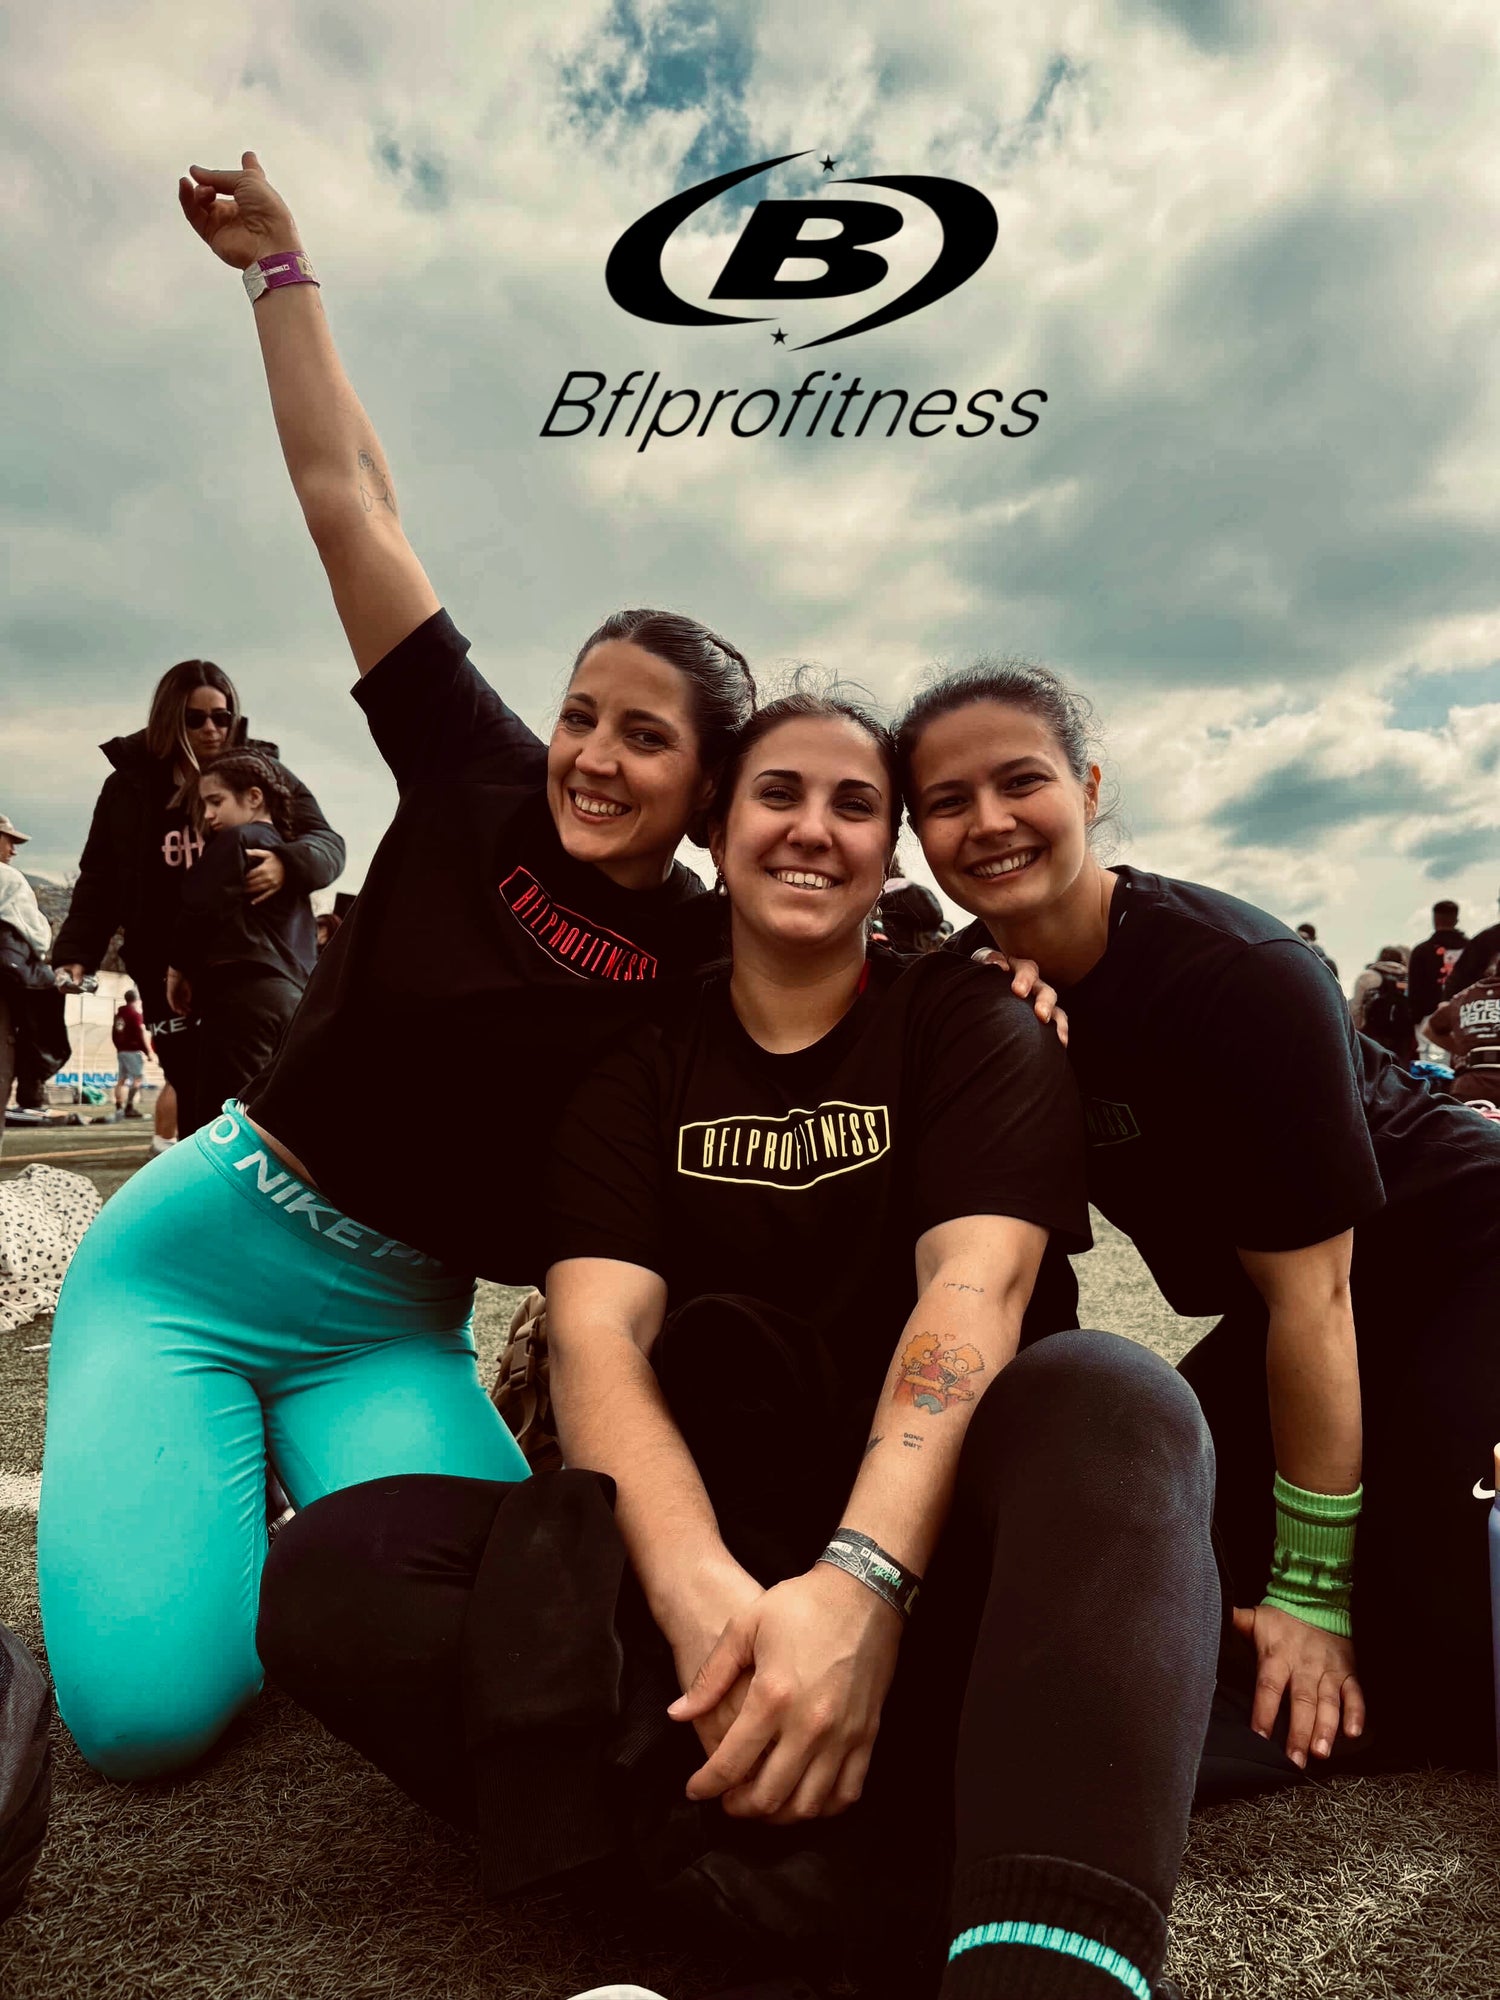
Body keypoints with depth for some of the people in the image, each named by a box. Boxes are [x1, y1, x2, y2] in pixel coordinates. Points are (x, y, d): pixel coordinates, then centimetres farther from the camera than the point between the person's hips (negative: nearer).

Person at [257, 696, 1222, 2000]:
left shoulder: (969, 1023, 1)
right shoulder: (641, 1064, 6)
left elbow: (973, 1292, -16)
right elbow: (597, 1330, -9)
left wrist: (861, 1580, -32)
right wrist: (698, 1586, -28)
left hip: (932, 1534, -1)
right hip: (712, 1537, 2)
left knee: (1114, 1398, -32)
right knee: (332, 1570, -19)